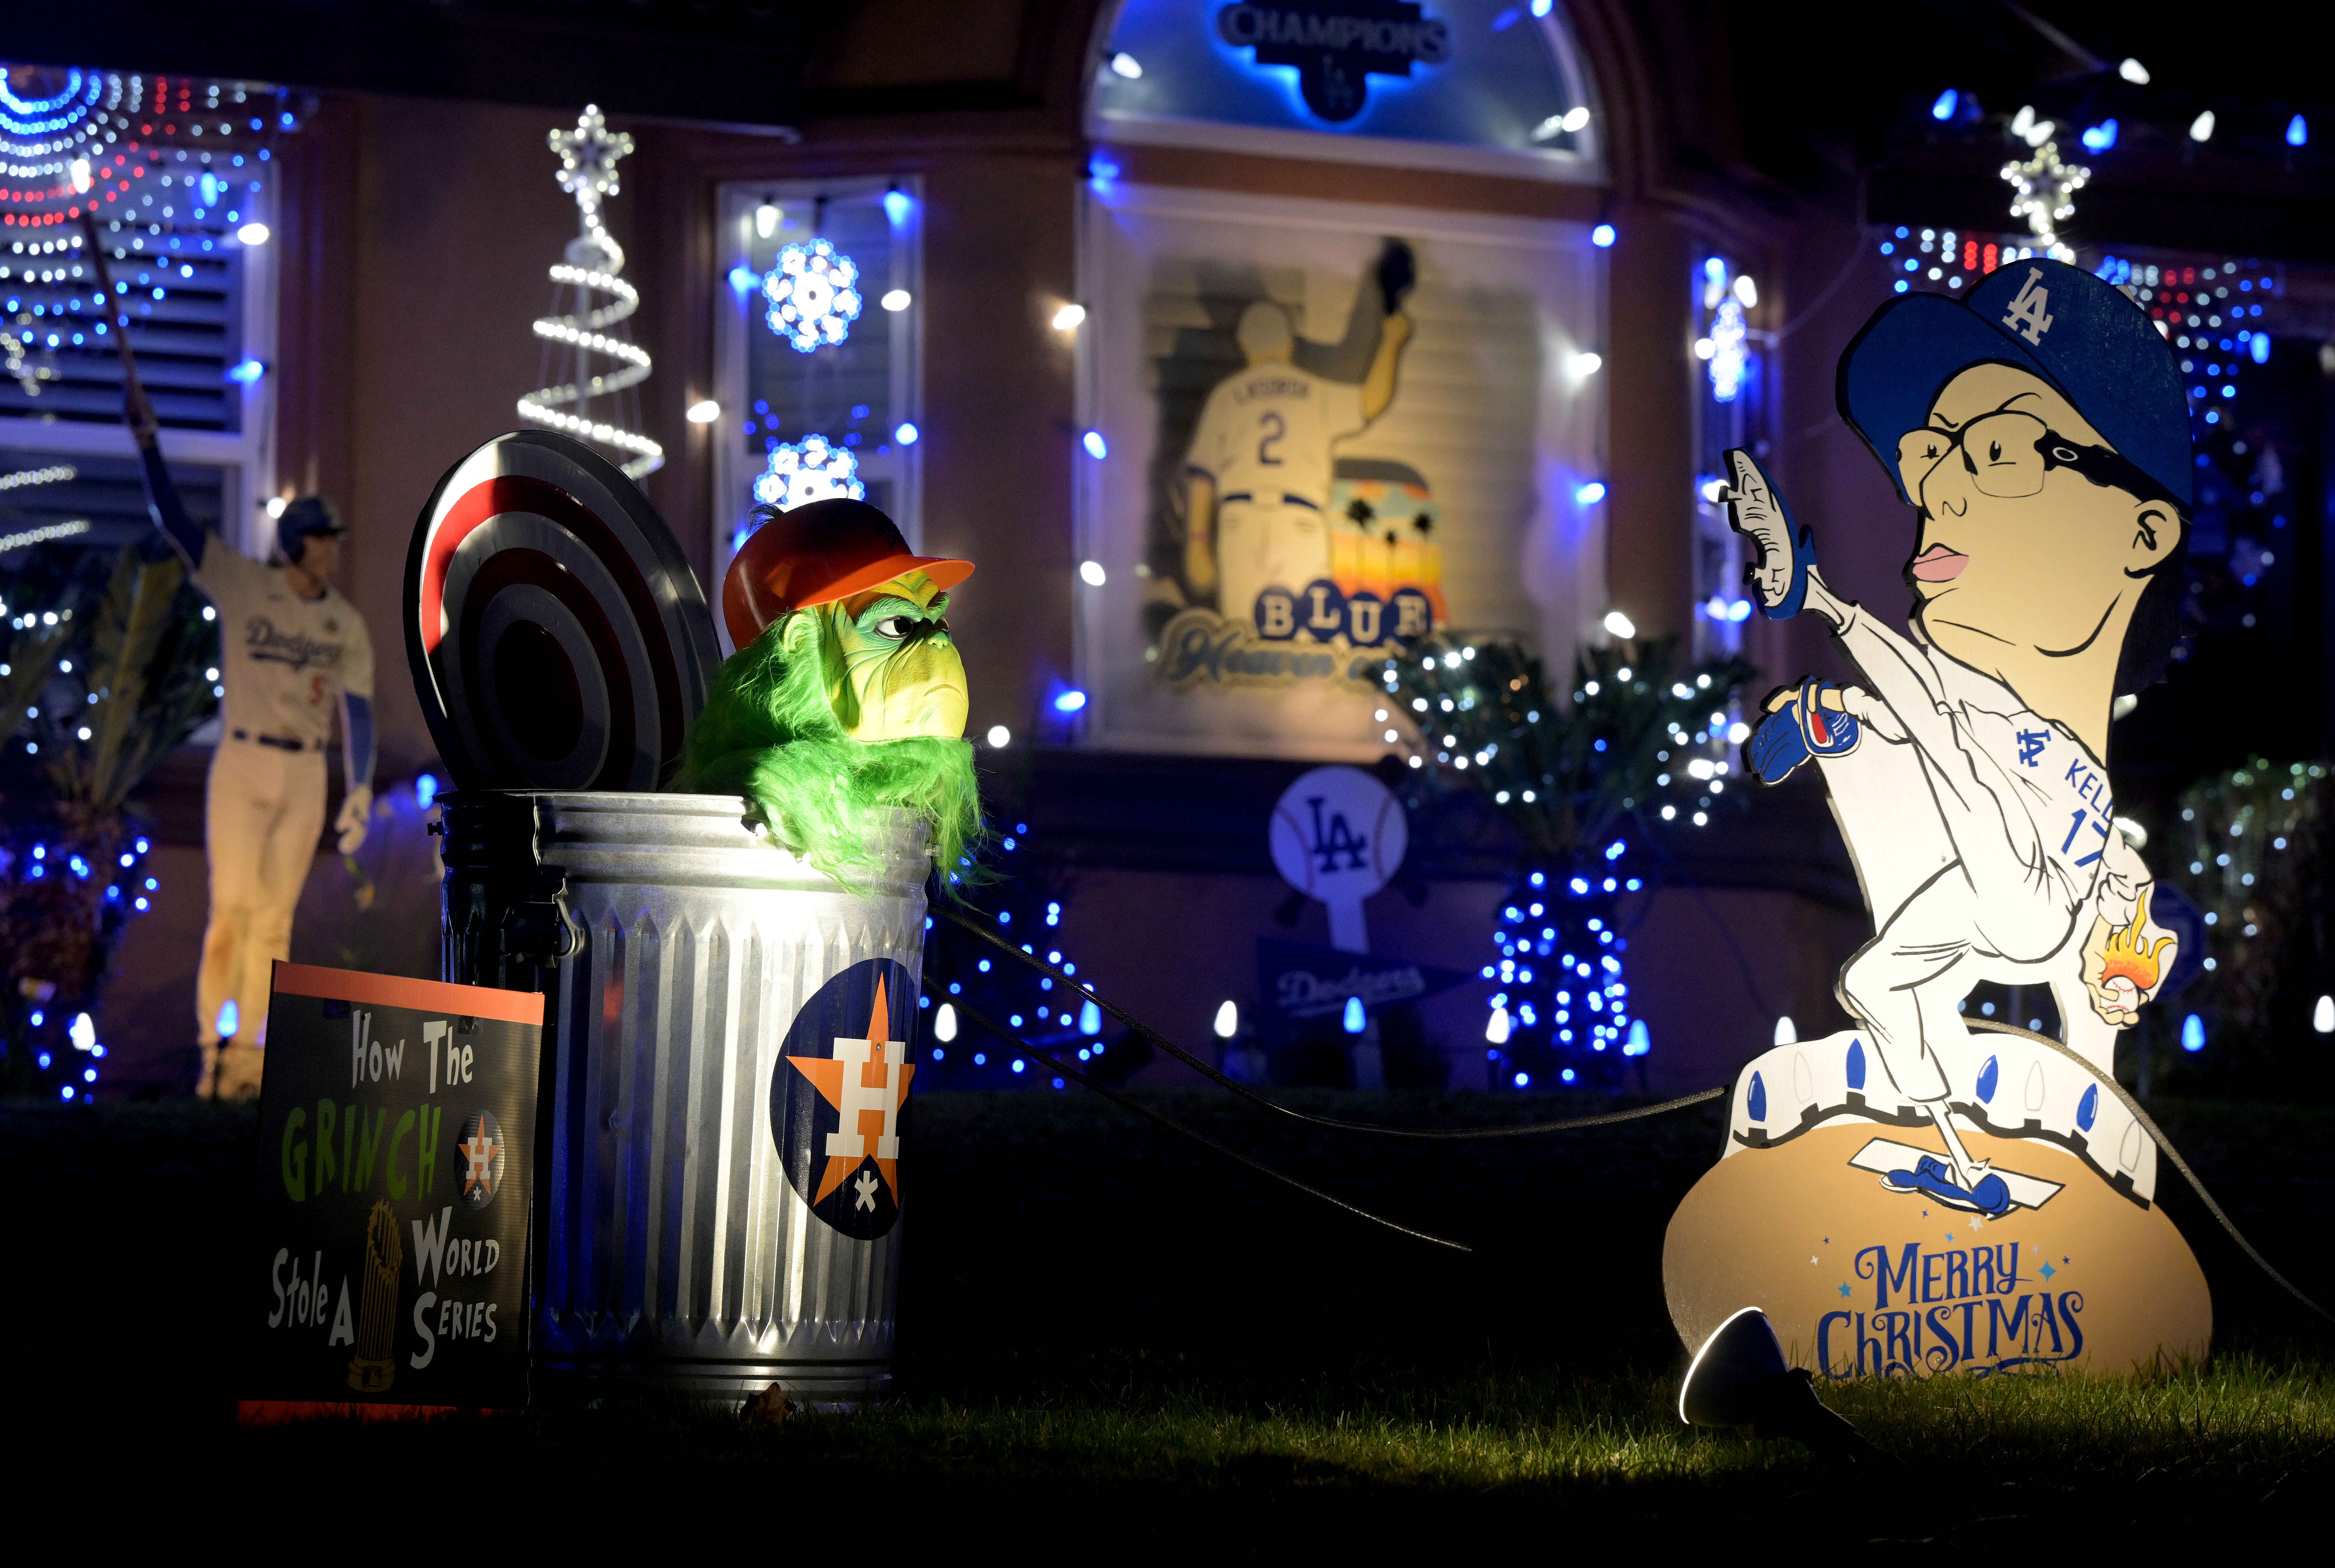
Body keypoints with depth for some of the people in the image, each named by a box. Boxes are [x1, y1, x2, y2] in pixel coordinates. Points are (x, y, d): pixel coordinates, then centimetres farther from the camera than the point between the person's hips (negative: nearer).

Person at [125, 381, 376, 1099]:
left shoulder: (346, 623, 7)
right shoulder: (241, 585, -2)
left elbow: (358, 710, 8)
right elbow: (174, 520, -10)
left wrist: (361, 790, -1)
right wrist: (148, 441, -21)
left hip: (306, 776, 3)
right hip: (243, 764, -3)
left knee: (275, 918, 2)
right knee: (234, 906, -11)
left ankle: (247, 1055, 5)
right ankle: (214, 1043, -6)